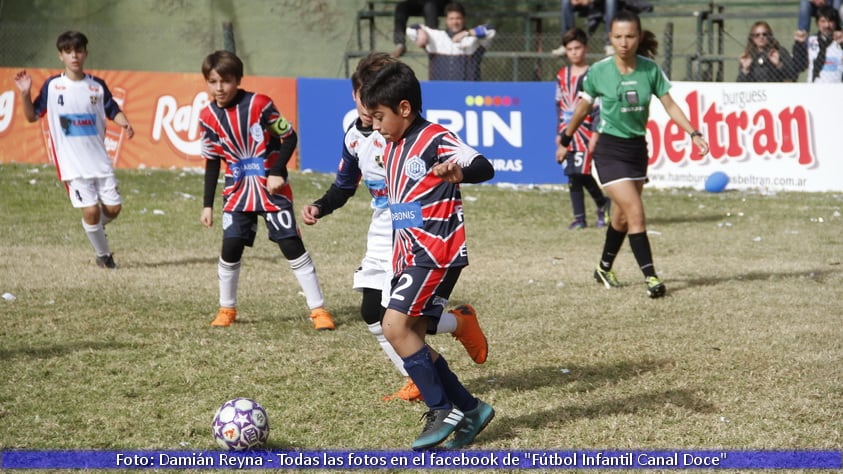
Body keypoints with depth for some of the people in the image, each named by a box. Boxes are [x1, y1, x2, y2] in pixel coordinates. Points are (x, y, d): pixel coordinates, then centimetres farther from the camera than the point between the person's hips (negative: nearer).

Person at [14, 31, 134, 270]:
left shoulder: (97, 86, 5)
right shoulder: (52, 86, -1)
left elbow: (113, 111, 11)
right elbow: (32, 116, 4)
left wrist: (125, 124, -10)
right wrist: (25, 94, -13)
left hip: (99, 158, 3)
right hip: (72, 162, -3)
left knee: (113, 208, -1)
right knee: (90, 209, -10)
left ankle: (95, 228, 34)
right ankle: (103, 255, 13)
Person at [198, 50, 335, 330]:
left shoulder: (258, 104, -15)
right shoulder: (208, 116, -1)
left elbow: (289, 137, -7)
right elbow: (212, 161, 9)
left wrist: (277, 172, -19)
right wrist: (207, 205, 8)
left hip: (271, 187, -3)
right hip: (238, 189, 4)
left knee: (292, 245, -7)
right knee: (230, 247, -3)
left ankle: (318, 309, -2)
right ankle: (226, 308, 18)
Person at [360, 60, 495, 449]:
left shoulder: (435, 138, -12)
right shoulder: (392, 148, 15)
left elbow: (484, 167, -27)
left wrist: (458, 173, -48)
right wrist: (397, 260, 23)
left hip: (438, 252, -9)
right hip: (409, 255, 9)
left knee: (396, 325, -17)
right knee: (410, 337, 6)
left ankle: (442, 410, -7)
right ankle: (469, 409, 15)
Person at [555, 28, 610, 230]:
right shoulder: (562, 75, 13)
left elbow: (598, 107, -6)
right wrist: (560, 134, 16)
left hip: (585, 131, -5)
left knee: (582, 173, -13)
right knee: (572, 176, 4)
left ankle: (603, 204, 11)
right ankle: (579, 218, 9)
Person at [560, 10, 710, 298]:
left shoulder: (650, 69, -5)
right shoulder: (599, 71, -10)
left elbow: (669, 105, 0)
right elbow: (583, 108, 5)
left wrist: (694, 133, -11)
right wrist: (565, 140, 14)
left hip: (637, 147, 4)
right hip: (610, 149, -4)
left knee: (622, 215, 15)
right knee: (636, 212, -15)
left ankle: (604, 269, 35)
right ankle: (650, 277, -13)